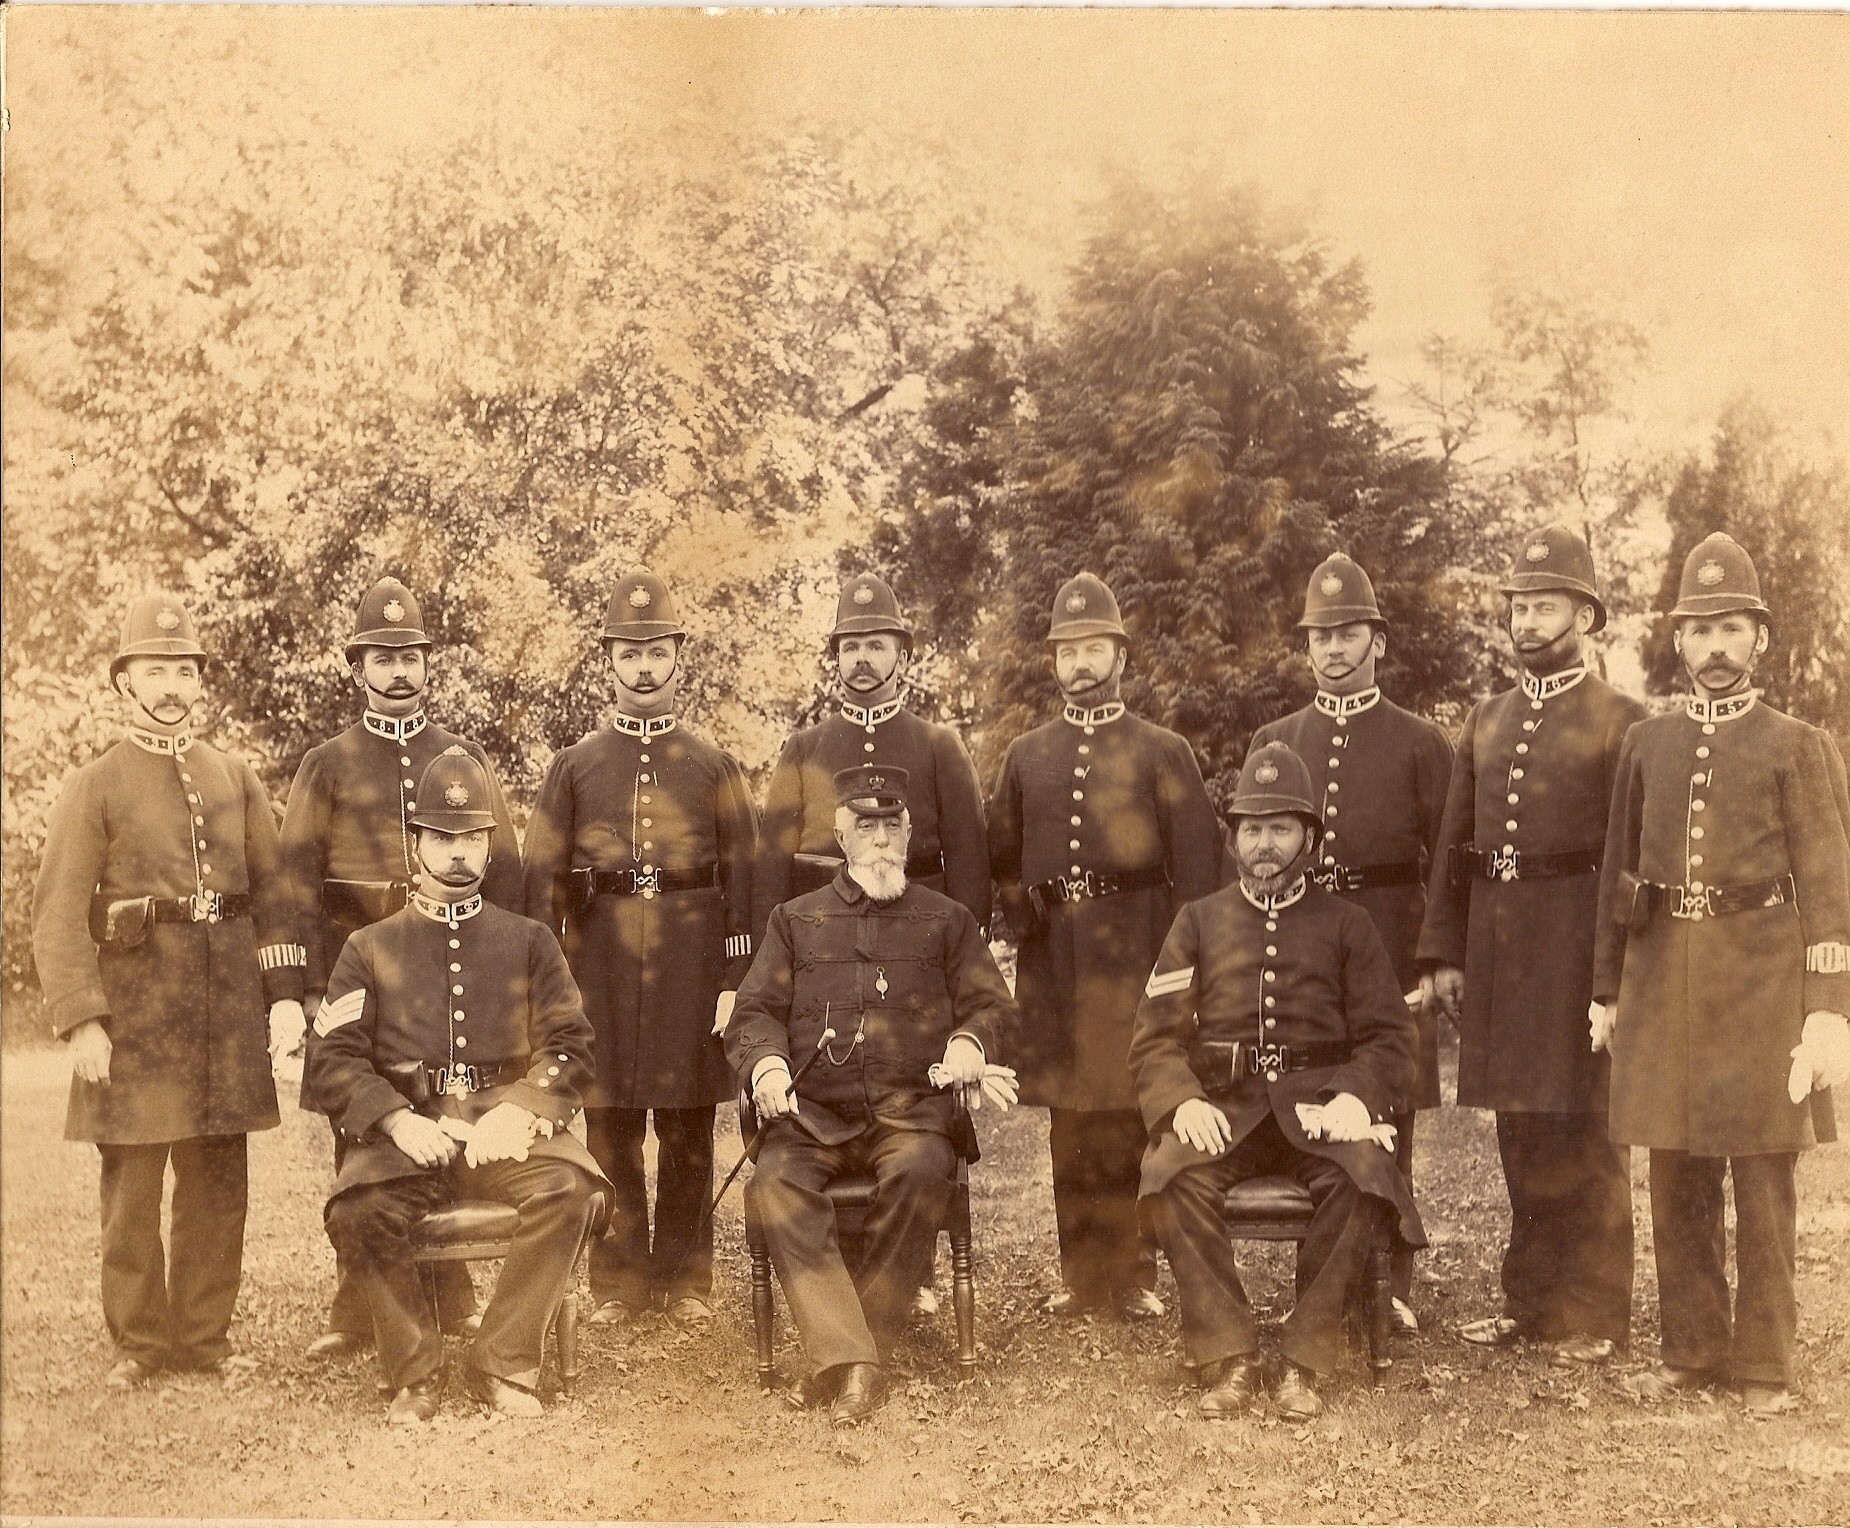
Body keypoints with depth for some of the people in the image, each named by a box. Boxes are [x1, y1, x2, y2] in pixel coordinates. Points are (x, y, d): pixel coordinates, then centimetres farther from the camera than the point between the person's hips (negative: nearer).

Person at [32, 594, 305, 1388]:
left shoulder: (236, 778, 10)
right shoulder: (94, 788, -1)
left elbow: (271, 890, 9)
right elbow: (60, 913, -7)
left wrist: (284, 990, 0)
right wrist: (80, 1019, -15)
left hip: (227, 1006, 3)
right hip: (136, 1007, -3)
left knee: (218, 1176, 8)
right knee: (132, 1180, 2)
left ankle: (204, 1333, 20)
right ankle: (138, 1341, 15)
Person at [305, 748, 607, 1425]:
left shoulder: (528, 942, 16)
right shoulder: (371, 948, 15)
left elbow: (570, 1044, 7)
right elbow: (333, 1056, 5)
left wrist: (518, 1112, -13)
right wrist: (398, 1121, -13)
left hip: (507, 1129, 0)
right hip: (406, 1131, 0)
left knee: (568, 1186, -31)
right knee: (355, 1210, -31)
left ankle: (502, 1366, -16)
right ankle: (415, 1374, -9)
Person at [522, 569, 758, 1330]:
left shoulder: (714, 766, 6)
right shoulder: (574, 767, 6)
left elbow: (744, 877, 3)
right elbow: (542, 878, 3)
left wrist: (736, 979, -4)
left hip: (692, 966, 0)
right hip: (603, 969, 0)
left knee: (688, 1134, 6)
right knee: (609, 1132, 5)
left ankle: (685, 1282, 17)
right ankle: (617, 1286, 17)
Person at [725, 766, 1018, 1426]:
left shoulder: (948, 920, 20)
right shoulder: (795, 919, 21)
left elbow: (992, 1006, 13)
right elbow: (755, 1012, 14)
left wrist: (968, 1043, -11)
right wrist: (766, 1062, -9)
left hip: (910, 1106, -1)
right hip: (812, 1112, 1)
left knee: (923, 1170, -35)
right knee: (778, 1181, -31)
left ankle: (861, 1345, -24)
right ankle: (850, 1362, -35)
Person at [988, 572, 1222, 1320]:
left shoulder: (1163, 752, 3)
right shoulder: (1026, 755, 12)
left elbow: (1197, 864, -1)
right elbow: (1000, 856, 19)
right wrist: (1025, 912, 1)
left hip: (1133, 950, -3)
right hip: (1052, 958, 3)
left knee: (1132, 1111, -1)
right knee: (1069, 1117, 7)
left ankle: (1133, 1274, 10)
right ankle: (1082, 1274, 16)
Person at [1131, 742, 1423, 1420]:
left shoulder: (1346, 924, 13)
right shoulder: (1199, 920, 14)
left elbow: (1389, 1035, 8)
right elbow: (1156, 1035, 8)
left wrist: (1356, 1095, -13)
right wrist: (1182, 1101, -13)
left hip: (1317, 1103, 0)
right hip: (1223, 1107, 0)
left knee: (1365, 1177, -32)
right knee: (1171, 1175, -31)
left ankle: (1304, 1358, -17)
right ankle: (1230, 1358, -19)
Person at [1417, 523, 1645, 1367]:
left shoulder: (1620, 723, -3)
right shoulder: (1486, 722, 13)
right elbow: (1454, 845, 12)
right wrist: (1443, 952, 6)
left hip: (1577, 941, -5)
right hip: (1494, 941, 5)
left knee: (1583, 1136, 3)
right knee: (1520, 1133, 13)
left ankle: (1593, 1315, 14)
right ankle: (1530, 1299, 25)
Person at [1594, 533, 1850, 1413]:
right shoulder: (1646, 745, 11)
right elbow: (1618, 873, 13)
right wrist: (1605, 992, 10)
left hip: (1760, 978, -3)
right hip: (1662, 979, 3)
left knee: (1762, 1183, 4)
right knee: (1676, 1179, 8)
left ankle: (1762, 1364, 15)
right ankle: (1691, 1350, 20)